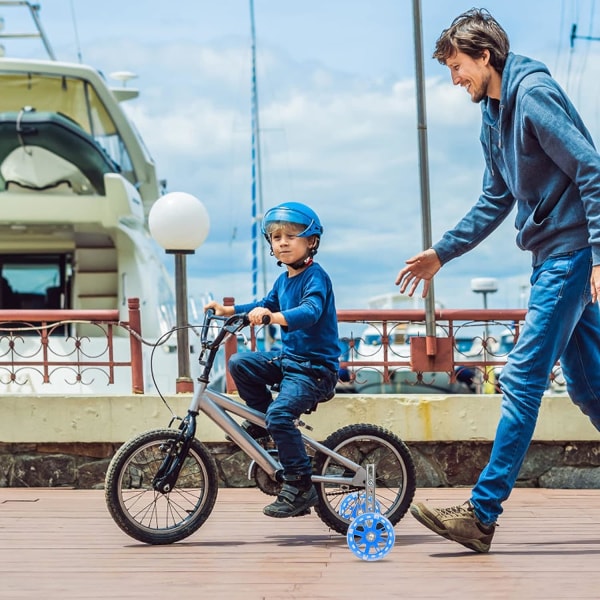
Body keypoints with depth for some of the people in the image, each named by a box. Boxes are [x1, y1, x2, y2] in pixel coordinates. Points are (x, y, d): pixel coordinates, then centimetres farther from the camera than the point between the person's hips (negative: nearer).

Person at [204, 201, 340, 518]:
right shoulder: (283, 280, 11)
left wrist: (272, 316, -49)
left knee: (280, 414, -25)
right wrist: (227, 310, 20)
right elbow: (265, 305, 30)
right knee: (239, 363, -3)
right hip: (288, 357, 9)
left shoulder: (315, 277, -14)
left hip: (315, 366, -9)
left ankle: (300, 487, -17)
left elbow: (310, 312, -33)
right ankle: (261, 415, 15)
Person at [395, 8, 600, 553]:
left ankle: (483, 515, -11)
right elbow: (495, 201, 24)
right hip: (553, 257, 10)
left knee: (522, 380, -11)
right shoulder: (494, 117, 16)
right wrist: (441, 253, 20)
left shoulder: (533, 94, -14)